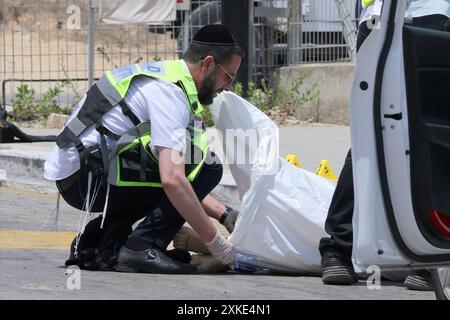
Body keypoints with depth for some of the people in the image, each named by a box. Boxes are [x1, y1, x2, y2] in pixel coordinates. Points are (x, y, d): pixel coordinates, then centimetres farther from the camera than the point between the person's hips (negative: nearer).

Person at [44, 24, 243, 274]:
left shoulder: (163, 76, 19)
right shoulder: (170, 93, -13)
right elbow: (173, 179, -24)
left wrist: (226, 215, 17)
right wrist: (214, 241, -18)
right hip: (88, 177, -10)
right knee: (206, 166, -12)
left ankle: (93, 241, 15)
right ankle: (142, 248, -15)